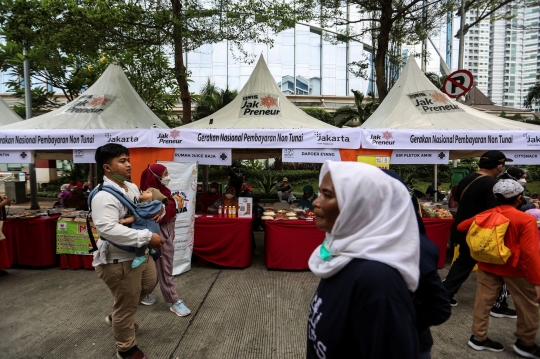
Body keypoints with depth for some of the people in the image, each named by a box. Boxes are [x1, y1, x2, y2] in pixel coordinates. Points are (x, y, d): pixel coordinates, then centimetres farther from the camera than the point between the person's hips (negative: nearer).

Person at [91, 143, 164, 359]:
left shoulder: (132, 187, 5)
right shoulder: (103, 196, -25)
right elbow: (109, 229, -36)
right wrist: (147, 237, -35)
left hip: (139, 253, 10)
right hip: (119, 260, -9)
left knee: (149, 284, 29)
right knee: (126, 305, 8)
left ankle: (116, 316, 51)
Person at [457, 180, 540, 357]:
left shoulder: (486, 215, -3)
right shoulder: (526, 219, -18)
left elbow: (461, 227, 7)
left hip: (487, 266, 5)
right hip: (516, 270, -4)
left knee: (483, 301, 12)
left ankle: (478, 337, 21)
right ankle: (525, 344, 29)